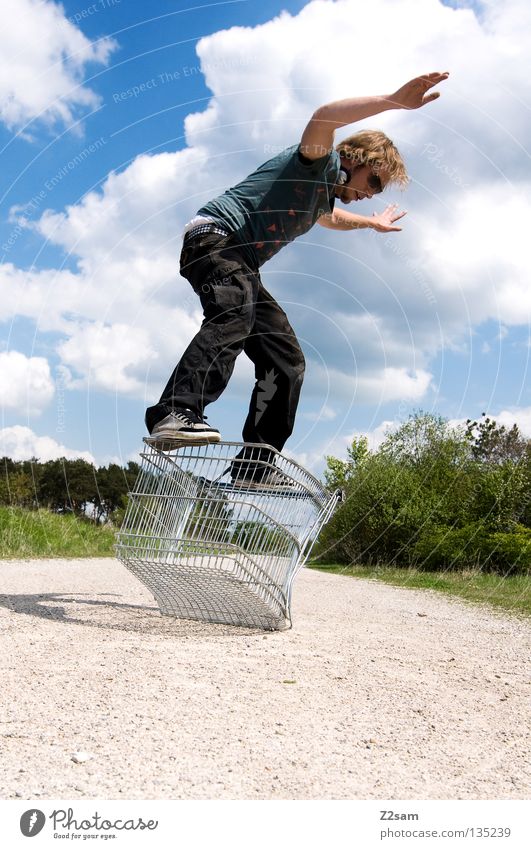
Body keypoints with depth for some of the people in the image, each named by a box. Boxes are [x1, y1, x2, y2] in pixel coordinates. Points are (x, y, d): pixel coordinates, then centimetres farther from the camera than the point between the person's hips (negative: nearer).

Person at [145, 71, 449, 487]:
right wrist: (394, 100, -30)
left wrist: (371, 222, 67)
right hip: (214, 235, -9)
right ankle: (175, 414, -55)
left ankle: (255, 465, -3)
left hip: (241, 267, 9)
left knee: (287, 360, 0)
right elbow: (323, 118, -25)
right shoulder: (321, 161, 0)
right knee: (234, 314, -39)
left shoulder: (326, 195, 29)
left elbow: (331, 217, 56)